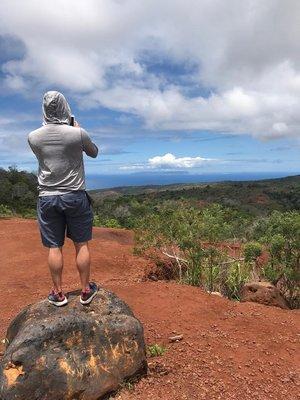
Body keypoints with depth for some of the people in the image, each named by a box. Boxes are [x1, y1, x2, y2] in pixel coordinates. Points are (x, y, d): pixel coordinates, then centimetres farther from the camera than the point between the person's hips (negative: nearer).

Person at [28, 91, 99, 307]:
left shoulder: (33, 137, -2)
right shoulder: (78, 133, -10)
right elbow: (94, 152, 9)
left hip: (47, 197, 2)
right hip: (75, 196, -1)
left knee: (54, 247, 8)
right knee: (81, 244, 9)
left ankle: (58, 293, 19)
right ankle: (86, 290, 20)